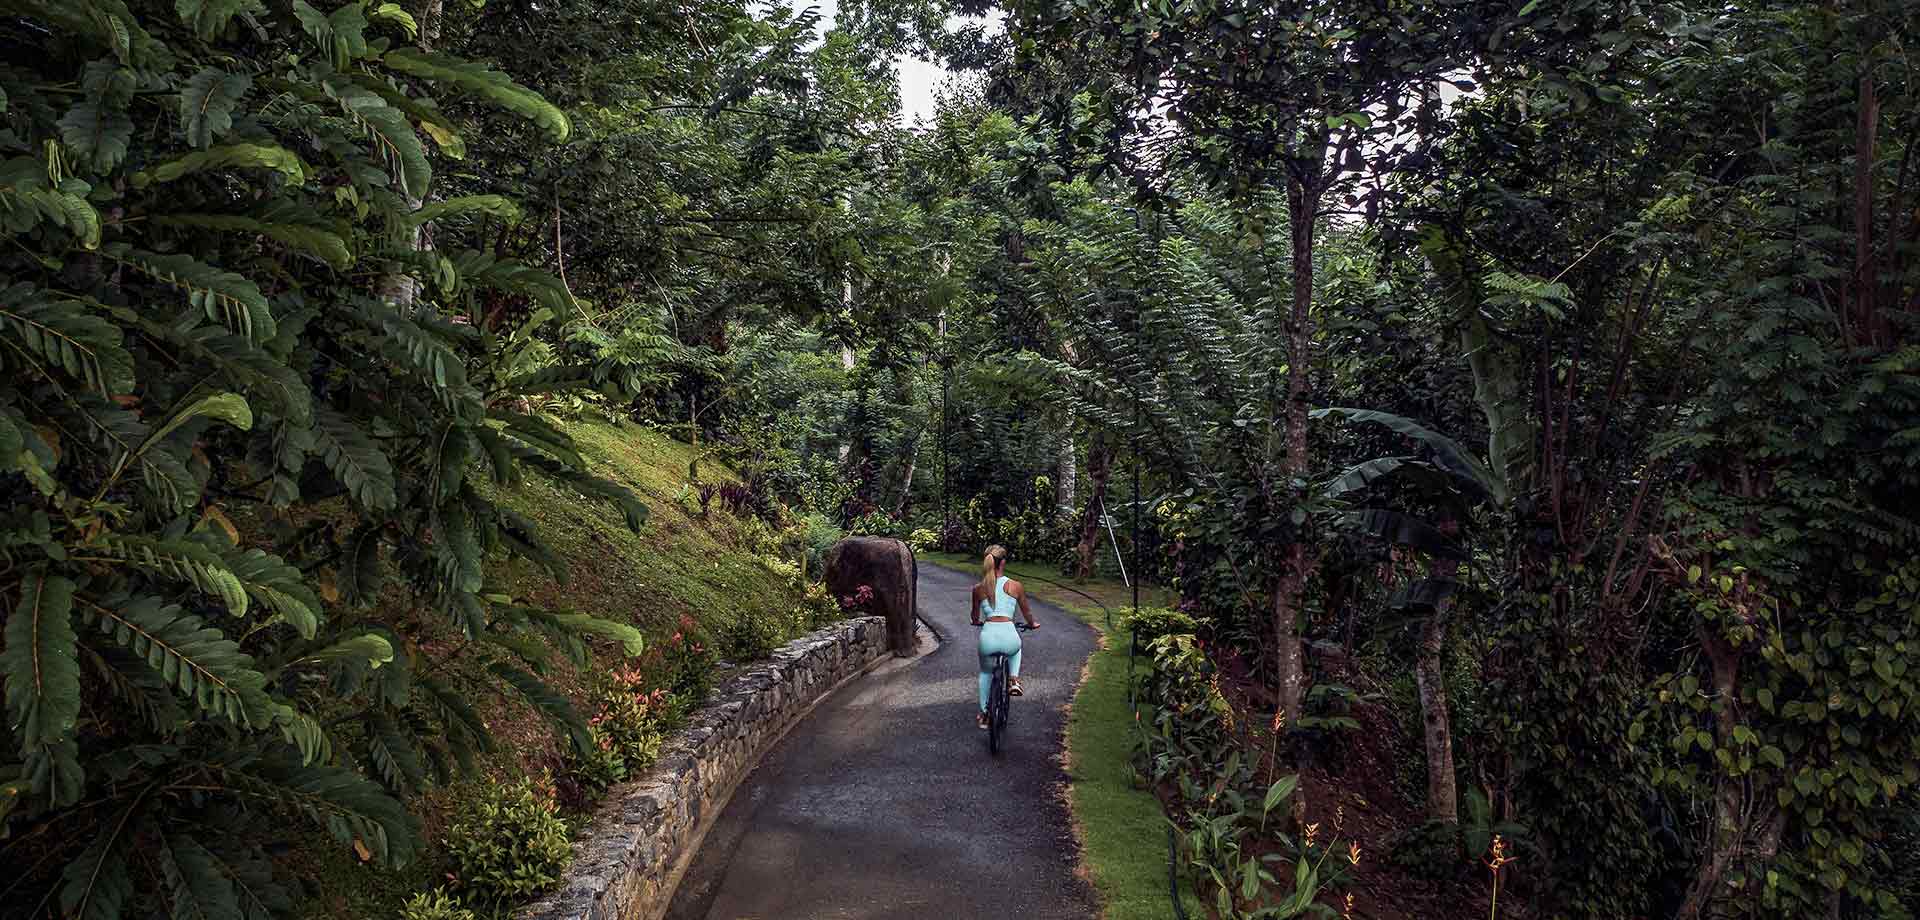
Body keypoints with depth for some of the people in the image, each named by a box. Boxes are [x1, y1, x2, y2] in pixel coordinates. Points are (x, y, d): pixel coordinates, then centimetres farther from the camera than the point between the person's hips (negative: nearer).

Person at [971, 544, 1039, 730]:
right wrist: (1032, 624, 40)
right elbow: (1027, 612, 18)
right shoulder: (1015, 586, 4)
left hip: (988, 635, 1)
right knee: (1016, 649, 39)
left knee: (985, 672, 31)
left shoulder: (978, 589, 8)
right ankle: (1014, 680, 17)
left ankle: (984, 714, 36)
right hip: (1008, 635, -1)